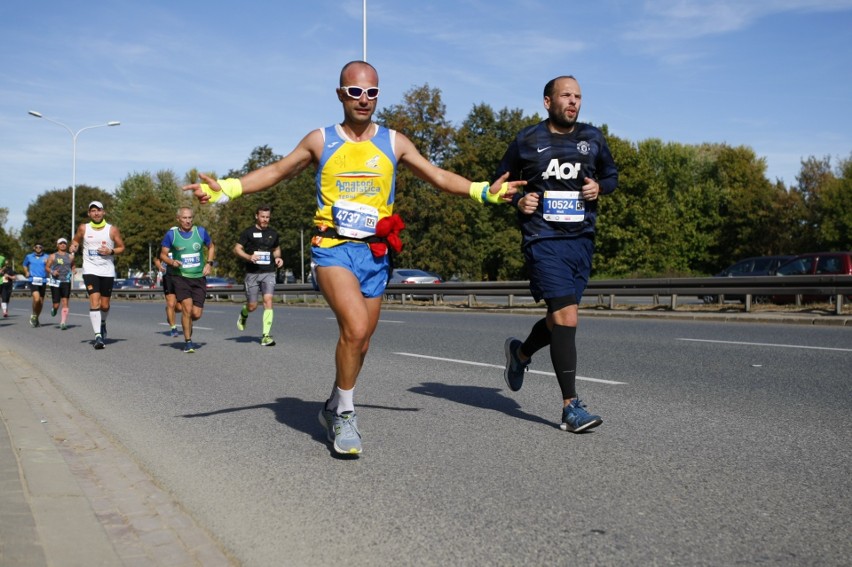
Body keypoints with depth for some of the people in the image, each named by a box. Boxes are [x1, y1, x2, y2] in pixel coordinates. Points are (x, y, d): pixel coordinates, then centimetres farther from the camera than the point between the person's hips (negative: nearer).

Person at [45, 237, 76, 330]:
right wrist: (52, 272, -11)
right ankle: (54, 309, 35)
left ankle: (63, 323, -8)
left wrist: (73, 271, 1)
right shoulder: (52, 256, 6)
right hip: (55, 282, -1)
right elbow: (47, 267, 8)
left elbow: (73, 267, 23)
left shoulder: (70, 257, 12)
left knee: (65, 302, -9)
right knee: (56, 304, -2)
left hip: (66, 282, 1)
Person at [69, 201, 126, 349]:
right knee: (94, 302, -16)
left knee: (105, 305, 9)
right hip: (90, 270, -1)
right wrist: (74, 246, -5)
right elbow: (76, 240, 17)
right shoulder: (83, 228, 2)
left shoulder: (112, 230, -1)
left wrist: (111, 251, -13)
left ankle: (102, 324, 42)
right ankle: (98, 336, -16)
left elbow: (121, 247, 6)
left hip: (107, 271, 1)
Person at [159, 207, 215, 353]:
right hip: (180, 277, -2)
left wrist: (209, 263, 3)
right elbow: (163, 254, 3)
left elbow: (211, 247, 17)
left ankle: (186, 322, 36)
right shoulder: (171, 234, -3)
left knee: (196, 314, -2)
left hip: (199, 277, 2)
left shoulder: (201, 231, 2)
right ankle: (188, 342, -3)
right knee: (187, 307, -19)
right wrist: (172, 262, -17)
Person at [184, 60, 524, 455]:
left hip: (375, 252, 3)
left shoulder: (393, 142, 9)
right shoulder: (320, 140, 5)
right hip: (333, 248, -3)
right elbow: (275, 173, 11)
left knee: (360, 340, 10)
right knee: (356, 327, -24)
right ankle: (344, 413, -4)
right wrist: (223, 190, -1)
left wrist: (485, 192, 1)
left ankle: (334, 409, 33)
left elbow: (439, 177, 13)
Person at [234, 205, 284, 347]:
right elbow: (237, 249, -1)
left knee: (268, 300, -15)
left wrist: (278, 258, 6)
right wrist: (249, 257, -18)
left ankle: (266, 335, -13)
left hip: (269, 272, 2)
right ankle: (243, 314, 41)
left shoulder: (273, 233, 12)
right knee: (252, 306, 3)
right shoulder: (248, 232, 1)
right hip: (252, 273, -2)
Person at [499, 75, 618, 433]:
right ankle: (571, 407, -11)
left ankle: (521, 353, 44)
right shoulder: (527, 141, 1)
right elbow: (503, 180, 14)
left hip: (582, 240, 5)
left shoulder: (592, 139, 10)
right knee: (566, 317, -16)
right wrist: (517, 200, -6)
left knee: (560, 319, 12)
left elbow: (612, 175, 23)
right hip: (543, 239, -5)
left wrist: (600, 186, 1)